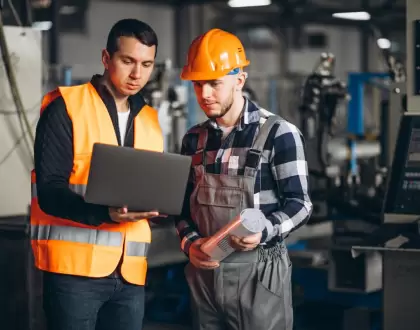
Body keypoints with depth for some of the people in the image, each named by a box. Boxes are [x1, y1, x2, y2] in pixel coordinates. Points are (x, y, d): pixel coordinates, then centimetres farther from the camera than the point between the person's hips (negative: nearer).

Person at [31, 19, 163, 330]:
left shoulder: (150, 121, 16)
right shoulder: (65, 107, -2)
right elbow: (49, 191, -10)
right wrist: (104, 213, -26)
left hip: (130, 272, 5)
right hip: (75, 267, -5)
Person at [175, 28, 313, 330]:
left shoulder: (278, 134, -7)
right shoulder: (194, 139, 10)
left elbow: (299, 203, -7)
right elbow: (184, 203, 14)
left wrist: (264, 232, -24)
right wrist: (189, 242, -5)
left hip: (258, 273, -5)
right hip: (204, 271, 5)